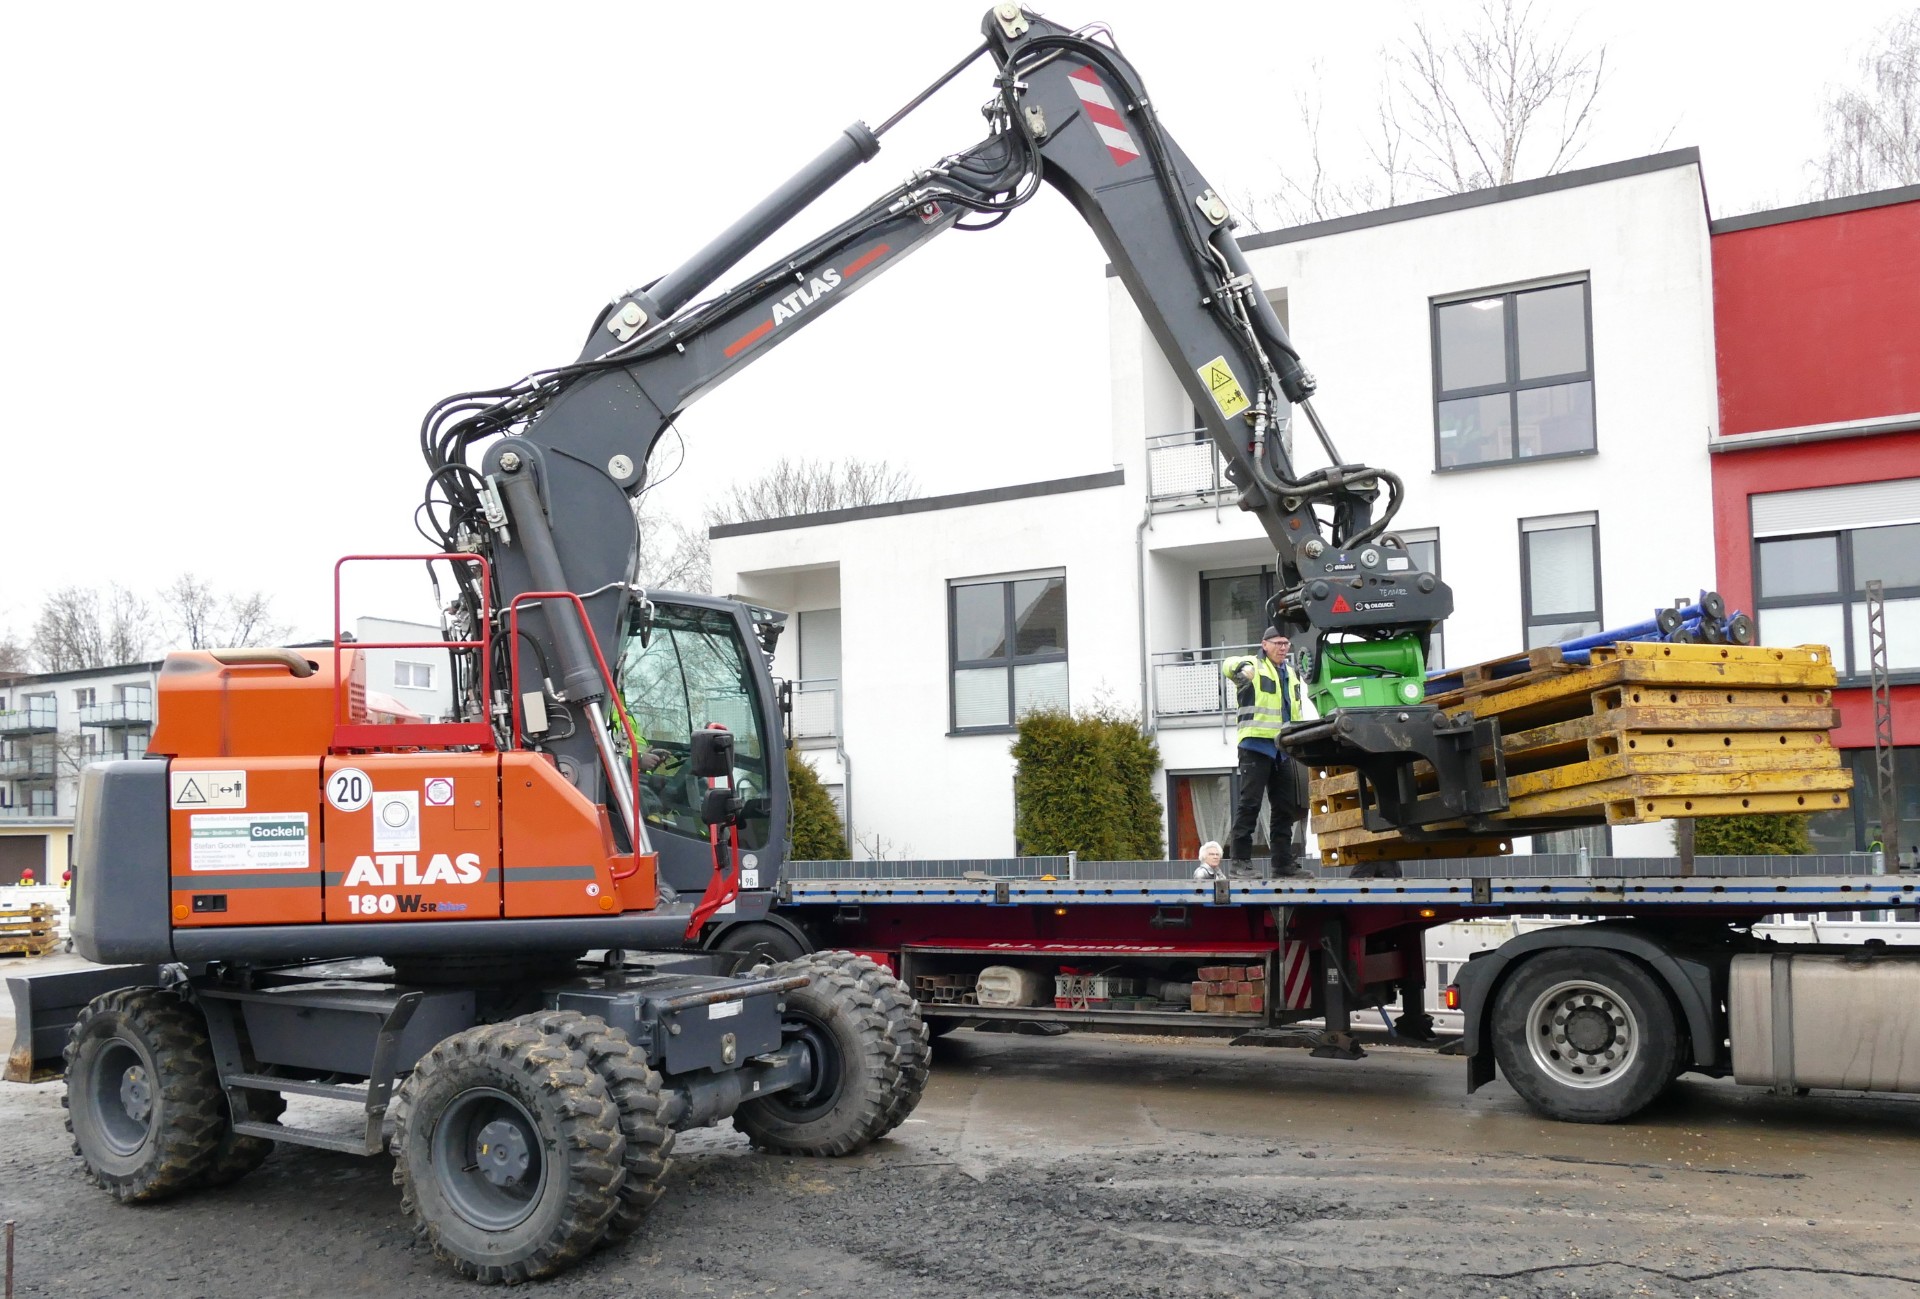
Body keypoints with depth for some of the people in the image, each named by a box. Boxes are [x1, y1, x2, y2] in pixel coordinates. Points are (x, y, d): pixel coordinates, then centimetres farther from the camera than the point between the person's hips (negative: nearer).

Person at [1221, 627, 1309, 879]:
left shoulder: (1292, 674, 21)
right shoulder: (1254, 666, -2)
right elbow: (1229, 665, -24)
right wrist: (1241, 667, -47)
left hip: (1283, 750, 7)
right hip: (1256, 745, -7)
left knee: (1285, 807, 8)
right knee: (1250, 802, -8)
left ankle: (1283, 863, 13)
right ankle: (1239, 860, -5)